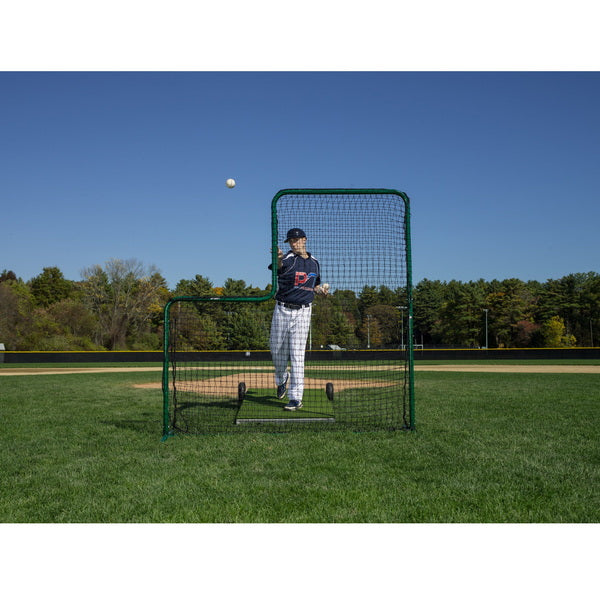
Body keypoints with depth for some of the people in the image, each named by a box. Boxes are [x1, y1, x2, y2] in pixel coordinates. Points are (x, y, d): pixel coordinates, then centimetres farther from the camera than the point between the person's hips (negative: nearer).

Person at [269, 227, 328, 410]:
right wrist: (278, 260, -56)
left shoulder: (314, 263, 8)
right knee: (277, 349, 9)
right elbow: (279, 267, -32)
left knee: (297, 354, -3)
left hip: (302, 312, 1)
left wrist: (320, 290, -1)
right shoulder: (288, 258, -7)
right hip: (282, 310, -1)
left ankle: (296, 398, -1)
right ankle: (282, 378, 40)